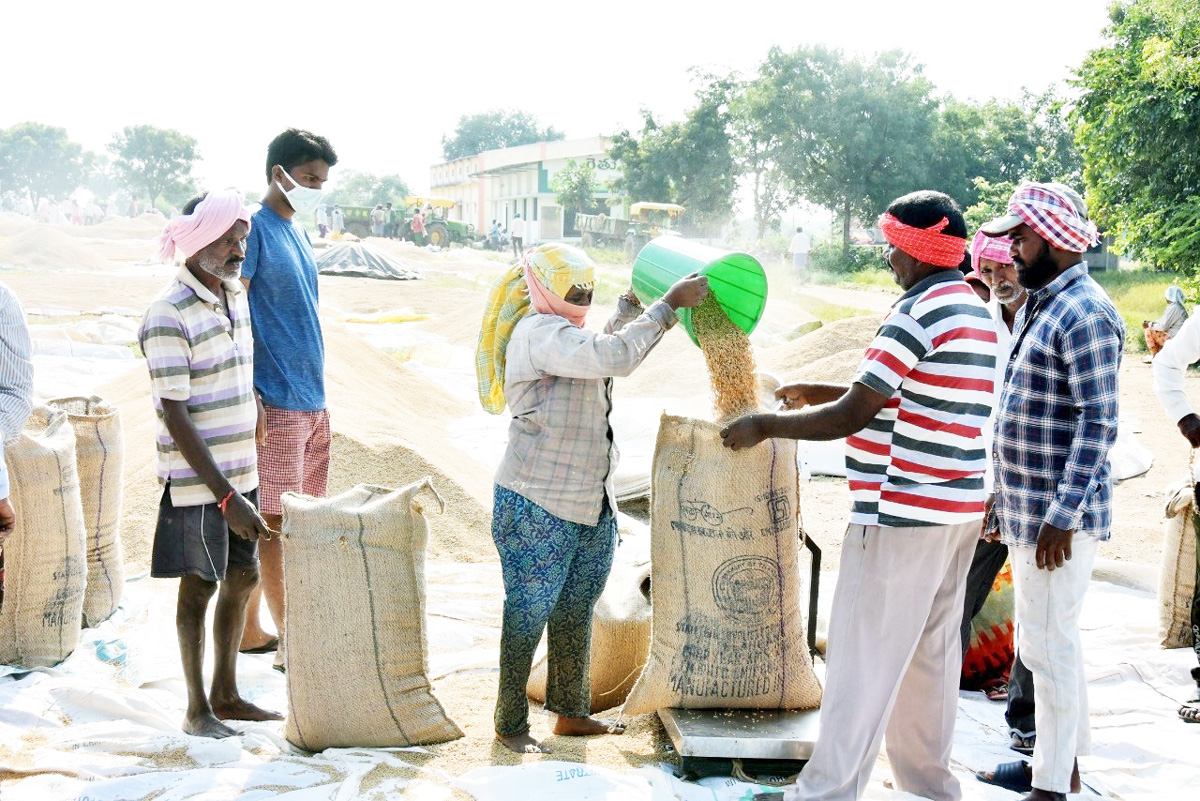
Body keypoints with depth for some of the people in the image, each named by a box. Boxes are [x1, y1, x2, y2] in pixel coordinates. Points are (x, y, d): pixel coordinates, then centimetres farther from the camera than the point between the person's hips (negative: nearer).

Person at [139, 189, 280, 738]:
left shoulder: (236, 295, 6)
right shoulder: (168, 316, -19)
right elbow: (176, 419, -21)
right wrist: (226, 497, -23)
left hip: (241, 471, 8)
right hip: (196, 481, -8)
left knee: (242, 577, 14)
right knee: (199, 587, 4)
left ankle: (226, 695, 30)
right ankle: (197, 710, 19)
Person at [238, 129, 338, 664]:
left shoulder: (297, 232, 16)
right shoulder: (255, 229, -11)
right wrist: (249, 400, -21)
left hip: (312, 400, 9)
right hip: (276, 402, -9)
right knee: (274, 521, -3)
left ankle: (251, 629, 22)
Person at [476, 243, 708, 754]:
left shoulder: (565, 334, 15)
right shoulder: (538, 333, -17)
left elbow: (610, 356, 35)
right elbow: (611, 356, -29)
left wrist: (633, 304, 26)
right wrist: (668, 306, -24)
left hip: (592, 508, 9)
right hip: (536, 510, -9)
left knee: (576, 615, 16)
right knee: (528, 616, 2)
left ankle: (571, 713, 29)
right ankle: (510, 723, 15)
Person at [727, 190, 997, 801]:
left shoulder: (920, 312, -16)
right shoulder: (975, 314, 13)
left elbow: (852, 417, -18)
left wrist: (765, 425, -8)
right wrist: (820, 393, 22)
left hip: (903, 515, -9)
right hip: (958, 511, 9)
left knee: (863, 655, -3)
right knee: (933, 649, 15)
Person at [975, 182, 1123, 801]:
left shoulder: (1085, 314, -17)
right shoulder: (1035, 305, 14)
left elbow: (1098, 424, -21)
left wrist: (1062, 517, -23)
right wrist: (1004, 496, 21)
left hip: (1058, 516, -10)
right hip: (1026, 510, 10)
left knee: (1051, 644, -2)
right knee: (1042, 640, 18)